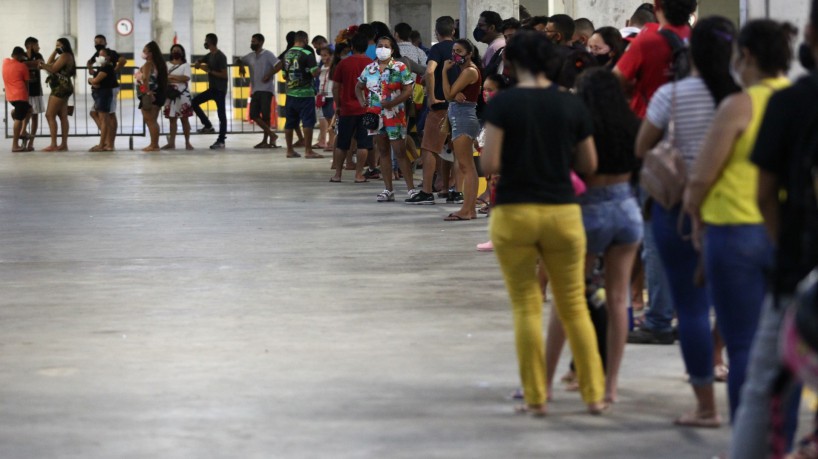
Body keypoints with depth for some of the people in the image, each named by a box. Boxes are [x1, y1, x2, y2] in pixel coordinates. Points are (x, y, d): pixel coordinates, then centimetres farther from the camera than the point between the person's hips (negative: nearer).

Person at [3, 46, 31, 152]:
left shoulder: (5, 62, 8)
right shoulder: (22, 66, -5)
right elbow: (26, 83, 2)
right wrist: (27, 95, 14)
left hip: (10, 96, 7)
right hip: (20, 96, -7)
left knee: (28, 109, 28)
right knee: (19, 119, -5)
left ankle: (22, 132, 15)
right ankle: (15, 145, -6)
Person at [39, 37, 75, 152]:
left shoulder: (65, 56, -11)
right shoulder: (66, 56, 21)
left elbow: (53, 69, -16)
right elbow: (49, 64, 17)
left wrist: (42, 66, -4)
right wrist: (54, 51, 12)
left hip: (60, 88, -11)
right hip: (63, 88, 11)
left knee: (50, 115, -11)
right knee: (63, 116, 8)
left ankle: (53, 145, -14)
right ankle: (64, 144, 6)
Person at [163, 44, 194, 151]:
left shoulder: (185, 65, 1)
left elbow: (186, 78, -14)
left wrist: (172, 77, -11)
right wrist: (167, 80, -15)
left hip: (182, 95, -4)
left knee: (184, 119, -1)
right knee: (172, 119, 3)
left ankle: (187, 142, 3)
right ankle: (171, 143, 3)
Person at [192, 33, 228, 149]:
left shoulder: (220, 57, -15)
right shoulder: (210, 55, 12)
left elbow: (224, 75, -19)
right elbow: (197, 63, 25)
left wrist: (209, 71, -18)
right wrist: (198, 64, 0)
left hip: (220, 90, -9)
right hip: (212, 88, 9)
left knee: (221, 114, -6)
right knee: (195, 102, 5)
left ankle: (221, 141, -5)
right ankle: (208, 125, 8)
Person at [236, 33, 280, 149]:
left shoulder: (268, 55, -5)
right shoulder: (250, 56, 15)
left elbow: (279, 65, -14)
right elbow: (239, 60, 29)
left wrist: (269, 75, -17)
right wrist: (241, 65, 7)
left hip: (266, 89, -7)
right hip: (255, 90, 7)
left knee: (265, 115, -6)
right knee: (254, 115, 0)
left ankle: (266, 140, 1)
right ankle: (271, 135, 6)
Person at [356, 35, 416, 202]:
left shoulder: (400, 67, -5)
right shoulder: (370, 68, 9)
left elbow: (408, 90, -9)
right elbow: (359, 87, 20)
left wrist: (392, 103, -21)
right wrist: (362, 100, 1)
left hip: (394, 114, -5)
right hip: (375, 114, 5)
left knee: (400, 152, -7)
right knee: (383, 151, 9)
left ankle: (411, 189, -3)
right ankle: (388, 189, 14)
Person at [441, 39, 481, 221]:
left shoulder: (469, 71, -11)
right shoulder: (465, 70, 19)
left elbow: (449, 94, -15)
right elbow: (451, 94, 9)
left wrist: (445, 71, -8)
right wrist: (455, 95, -14)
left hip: (463, 117, -11)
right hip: (459, 117, 11)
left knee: (465, 166, -12)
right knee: (466, 166, 10)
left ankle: (467, 210, -14)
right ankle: (470, 209, 12)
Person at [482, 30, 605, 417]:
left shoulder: (502, 103, -7)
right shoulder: (571, 105, 1)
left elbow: (489, 165, -12)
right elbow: (588, 165, 6)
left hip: (514, 214, -2)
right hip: (562, 211, 2)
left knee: (526, 306, 8)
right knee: (574, 305, 12)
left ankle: (535, 398, 8)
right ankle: (594, 395, 12)